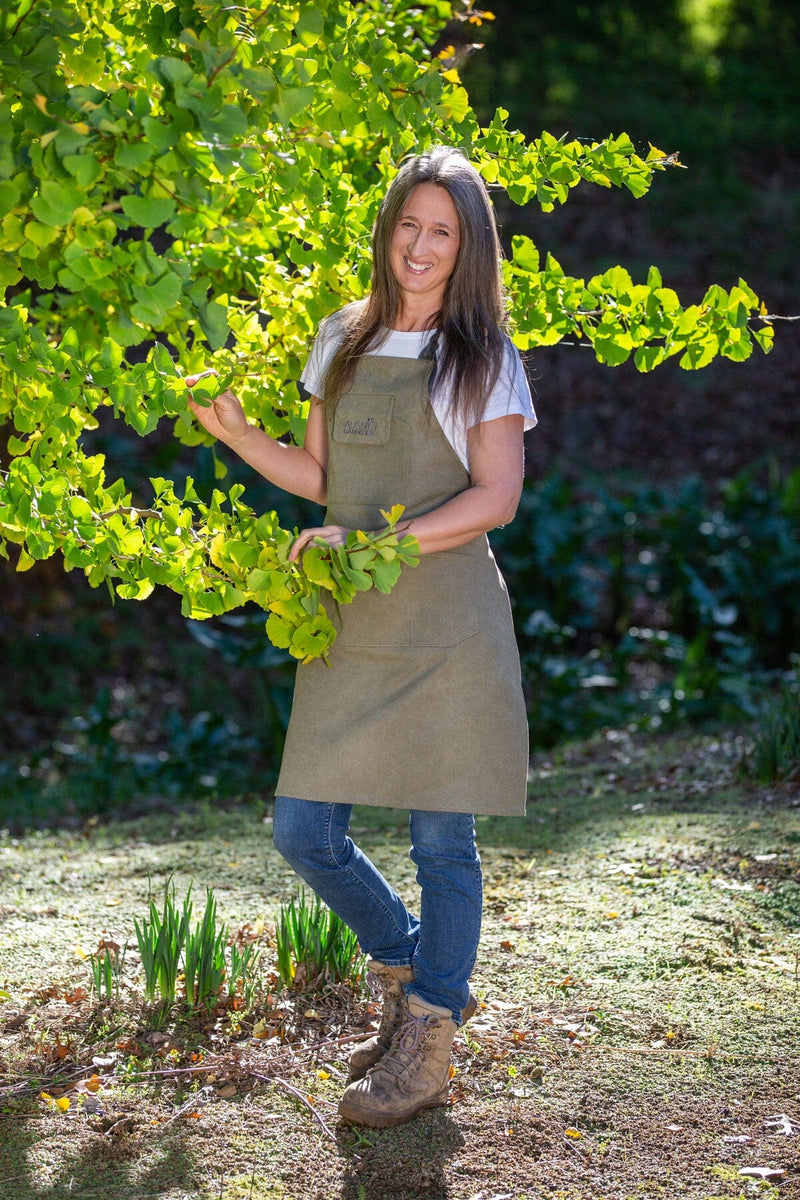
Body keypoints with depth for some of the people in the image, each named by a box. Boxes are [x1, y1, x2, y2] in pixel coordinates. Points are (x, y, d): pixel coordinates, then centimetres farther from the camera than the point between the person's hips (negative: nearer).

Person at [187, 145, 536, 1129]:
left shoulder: (484, 359, -1)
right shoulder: (342, 342, 13)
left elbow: (495, 499, -7)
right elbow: (320, 478, 16)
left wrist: (373, 544, -16)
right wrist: (235, 433, 1)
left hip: (444, 627, -5)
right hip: (350, 630, 5)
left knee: (440, 839, -1)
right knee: (304, 831, 2)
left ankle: (427, 1045, 11)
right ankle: (408, 970, 27)